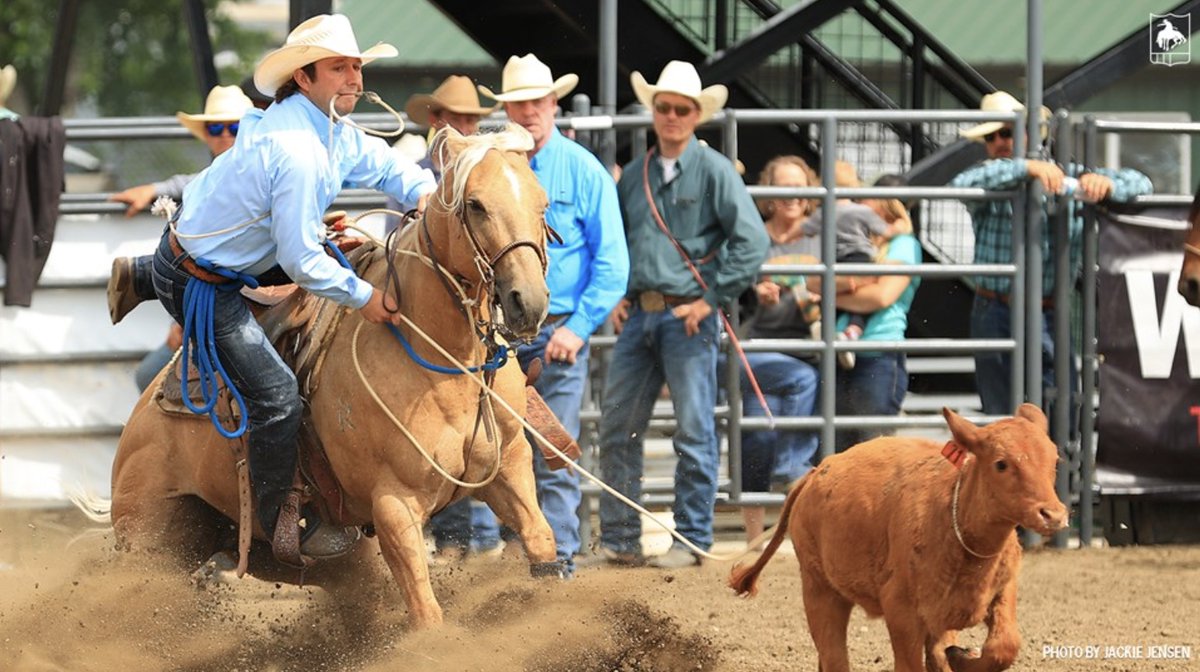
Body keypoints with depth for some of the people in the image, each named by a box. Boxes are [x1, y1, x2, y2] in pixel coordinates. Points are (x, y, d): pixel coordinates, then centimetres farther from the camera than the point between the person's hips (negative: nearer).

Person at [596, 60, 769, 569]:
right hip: (638, 313, 6)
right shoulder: (634, 175, 12)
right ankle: (618, 539, 13)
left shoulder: (714, 171, -4)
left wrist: (711, 298, -11)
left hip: (687, 316, -5)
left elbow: (752, 241, -11)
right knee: (617, 427, 6)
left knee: (694, 432, 0)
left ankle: (692, 540, 6)